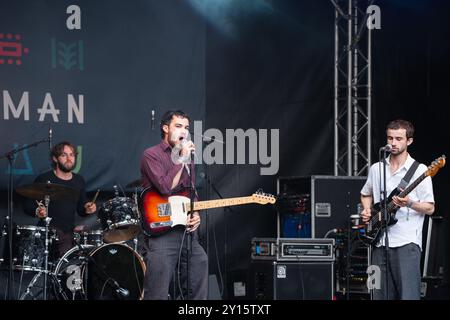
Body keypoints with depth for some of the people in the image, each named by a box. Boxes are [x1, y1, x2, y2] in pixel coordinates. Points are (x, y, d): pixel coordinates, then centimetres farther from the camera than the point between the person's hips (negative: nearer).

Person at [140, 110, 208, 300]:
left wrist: (196, 214, 4)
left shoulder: (186, 159, 20)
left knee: (198, 293, 6)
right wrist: (182, 159, -11)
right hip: (161, 233, -7)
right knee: (158, 295, -8)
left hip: (188, 231, 7)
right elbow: (165, 187, -18)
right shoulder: (152, 155, -4)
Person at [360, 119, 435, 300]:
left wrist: (409, 204, -19)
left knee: (408, 294, -13)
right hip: (380, 241, 5)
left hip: (407, 243, -5)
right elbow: (365, 194, 29)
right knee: (381, 295, 5)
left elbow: (430, 208, -1)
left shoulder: (420, 170, -2)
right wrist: (367, 210, 9)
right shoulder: (376, 169, 12)